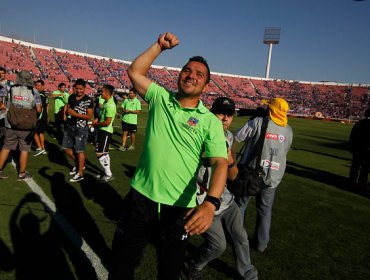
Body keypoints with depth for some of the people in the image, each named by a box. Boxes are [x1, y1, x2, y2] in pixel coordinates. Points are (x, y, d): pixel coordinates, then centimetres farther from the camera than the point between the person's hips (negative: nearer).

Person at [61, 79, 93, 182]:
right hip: (70, 127, 7)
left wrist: (75, 114, -21)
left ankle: (80, 174, 13)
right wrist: (66, 114, -1)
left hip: (81, 128, -7)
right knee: (66, 148, 13)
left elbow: (89, 116, -14)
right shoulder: (71, 97, 7)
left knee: (79, 151, 0)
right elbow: (67, 108, 20)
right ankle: (78, 164, 35)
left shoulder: (88, 100, -12)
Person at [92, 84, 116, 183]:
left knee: (100, 153, -7)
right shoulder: (106, 102, 9)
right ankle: (107, 173, 27)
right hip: (103, 130, 10)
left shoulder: (110, 105, -22)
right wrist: (97, 119, 6)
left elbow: (107, 122, -24)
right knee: (105, 153, 16)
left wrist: (96, 124, -10)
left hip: (105, 131, -10)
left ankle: (108, 175, 4)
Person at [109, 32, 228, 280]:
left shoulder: (210, 121, -7)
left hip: (179, 208, -1)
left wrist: (211, 203, -31)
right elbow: (135, 72, 2)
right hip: (141, 196, 2)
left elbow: (220, 163, -16)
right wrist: (160, 46, -4)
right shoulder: (161, 98, 3)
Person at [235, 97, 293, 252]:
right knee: (265, 209, 18)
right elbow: (285, 151, 11)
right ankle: (261, 243, 28)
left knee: (240, 205, 15)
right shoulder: (288, 130, 2)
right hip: (273, 176, 3)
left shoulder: (258, 122, -13)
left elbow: (237, 138, -10)